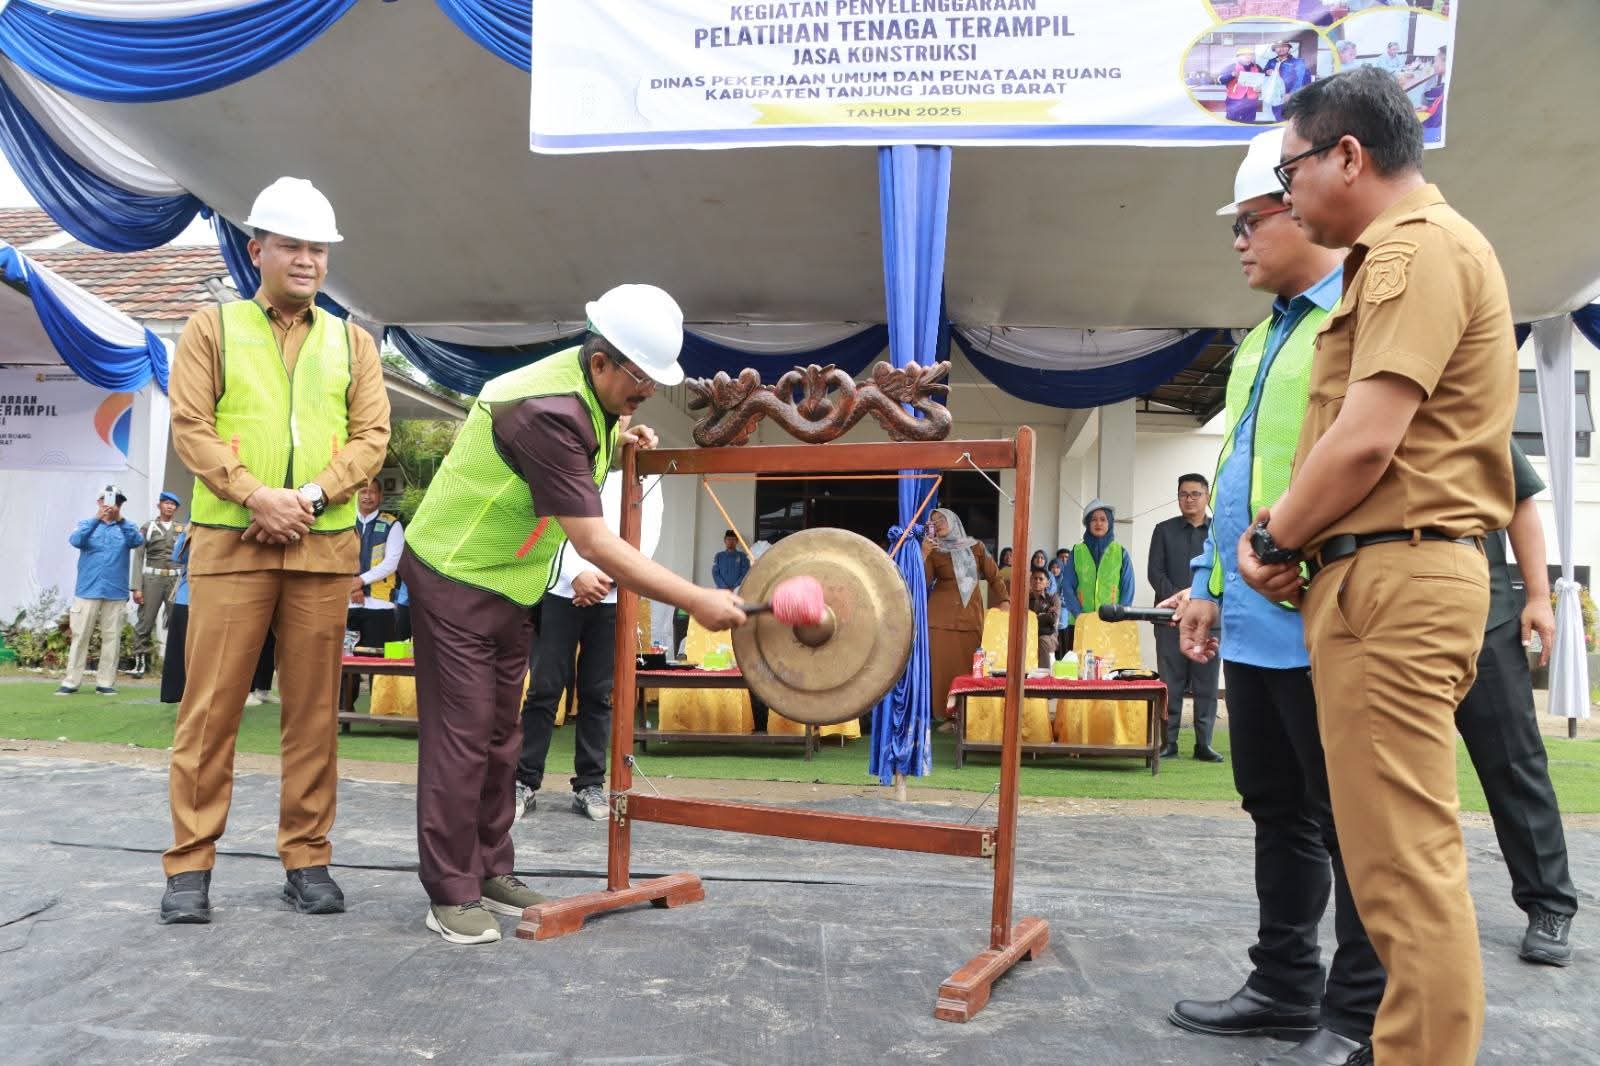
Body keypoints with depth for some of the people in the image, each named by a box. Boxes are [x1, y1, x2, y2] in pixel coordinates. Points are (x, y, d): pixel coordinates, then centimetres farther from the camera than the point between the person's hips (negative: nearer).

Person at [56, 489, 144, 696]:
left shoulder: (125, 527, 10)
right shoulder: (86, 524, 9)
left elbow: (138, 541, -11)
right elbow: (75, 540, -11)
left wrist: (120, 519, -21)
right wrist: (96, 518, -21)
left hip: (116, 593, 1)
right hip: (87, 591, -1)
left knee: (112, 638, 2)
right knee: (80, 636, 0)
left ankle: (105, 682, 7)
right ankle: (71, 682, 4)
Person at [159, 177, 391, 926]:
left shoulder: (351, 343, 15)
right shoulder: (213, 328, 10)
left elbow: (372, 435, 5)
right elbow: (190, 426, -1)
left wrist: (311, 496, -11)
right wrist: (257, 495, -15)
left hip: (324, 547, 2)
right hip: (230, 541, -1)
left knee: (314, 708, 4)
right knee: (211, 703, -2)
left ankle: (306, 858, 13)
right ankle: (190, 864, 8)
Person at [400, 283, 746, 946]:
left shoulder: (588, 389, -3)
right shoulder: (548, 412, -31)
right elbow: (595, 544, -34)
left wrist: (615, 437, -1)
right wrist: (697, 601, -34)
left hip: (507, 584, 9)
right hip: (455, 577, -9)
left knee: (500, 734, 12)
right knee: (462, 735, -5)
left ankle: (490, 873, 22)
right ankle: (449, 895, 6)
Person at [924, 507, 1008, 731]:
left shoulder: (975, 547, 10)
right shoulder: (934, 551, 5)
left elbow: (994, 577, 10)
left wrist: (1004, 600, -4)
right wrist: (923, 555, -17)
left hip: (971, 614, 1)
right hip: (942, 616, -1)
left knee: (970, 665, -1)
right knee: (944, 664, -4)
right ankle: (947, 716, 2)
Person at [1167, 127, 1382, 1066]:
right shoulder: (1263, 339, 20)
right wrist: (1210, 584, 19)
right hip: (1254, 621, 9)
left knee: (1348, 822, 3)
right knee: (1276, 808, 16)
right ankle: (1285, 986, 30)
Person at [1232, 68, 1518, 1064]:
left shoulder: (1415, 246, -9)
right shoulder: (1420, 247, 23)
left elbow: (1366, 440, -18)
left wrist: (1274, 541, -5)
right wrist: (1287, 537, 12)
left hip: (1390, 576, -10)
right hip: (1400, 577, 10)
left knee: (1403, 861, -6)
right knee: (1405, 854, 15)